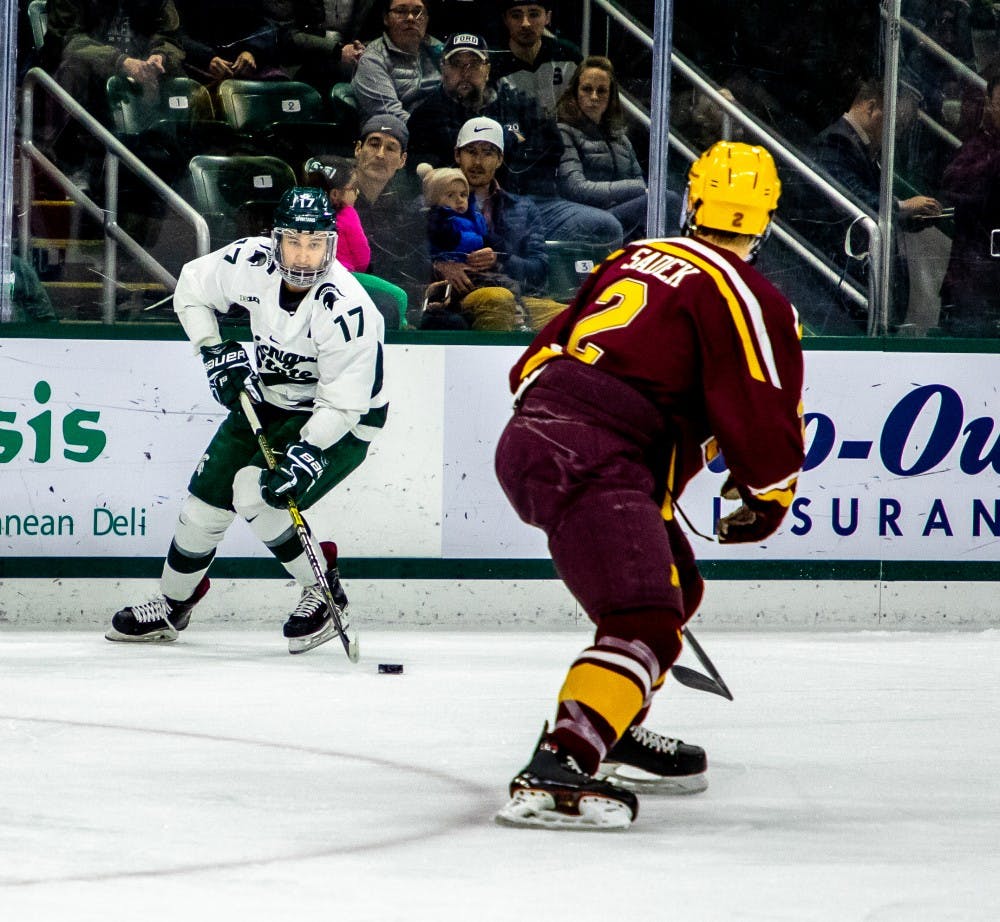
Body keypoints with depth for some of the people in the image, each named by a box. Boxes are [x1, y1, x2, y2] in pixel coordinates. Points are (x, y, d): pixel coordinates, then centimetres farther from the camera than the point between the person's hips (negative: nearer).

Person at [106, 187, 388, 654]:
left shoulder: (345, 308, -33)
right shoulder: (251, 261, -19)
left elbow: (341, 405, -29)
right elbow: (192, 288, 2)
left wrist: (304, 457, -38)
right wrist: (215, 352, -7)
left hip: (342, 420, -6)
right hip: (268, 399, 6)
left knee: (256, 493, -23)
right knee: (207, 499, 5)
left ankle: (324, 593, -7)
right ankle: (171, 607, 27)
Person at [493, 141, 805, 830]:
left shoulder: (636, 258, 22)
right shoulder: (745, 297, -3)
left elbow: (542, 357, 27)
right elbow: (766, 417, -6)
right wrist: (767, 498, 12)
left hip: (530, 436, 9)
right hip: (594, 461, -9)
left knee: (674, 585, 27)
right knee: (645, 623, -19)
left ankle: (613, 728, 38)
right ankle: (556, 771, -35)